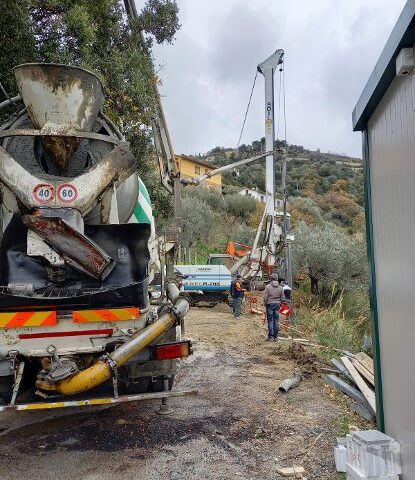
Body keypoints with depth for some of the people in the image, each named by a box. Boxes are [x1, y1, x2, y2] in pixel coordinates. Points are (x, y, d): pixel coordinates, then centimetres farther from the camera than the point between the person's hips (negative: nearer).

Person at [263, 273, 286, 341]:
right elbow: (283, 298, 3)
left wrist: (265, 304, 3)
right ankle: (275, 336, 14)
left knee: (270, 321, 2)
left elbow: (265, 297, -10)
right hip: (277, 305, 3)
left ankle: (271, 336, 4)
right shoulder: (280, 287, 1)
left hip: (270, 305, -3)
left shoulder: (268, 286, -9)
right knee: (276, 321, 9)